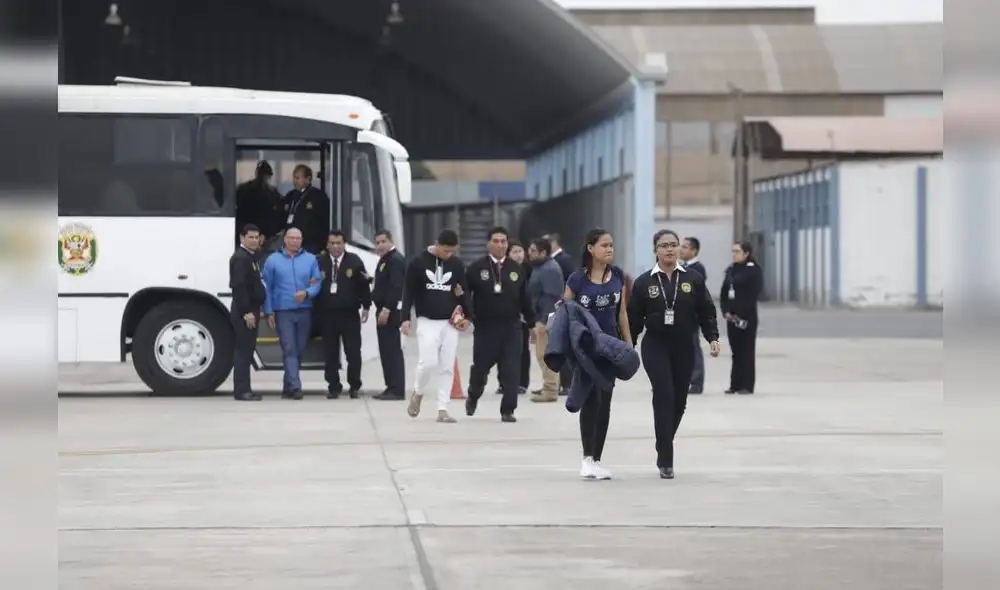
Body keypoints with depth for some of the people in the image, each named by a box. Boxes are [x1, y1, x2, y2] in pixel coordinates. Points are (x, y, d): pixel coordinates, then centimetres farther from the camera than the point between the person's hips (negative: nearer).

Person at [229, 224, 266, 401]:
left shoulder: (250, 257, 17)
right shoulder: (240, 258, -13)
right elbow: (239, 287, -21)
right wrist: (247, 312, -24)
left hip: (250, 309, 10)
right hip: (244, 311, -10)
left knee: (247, 350, 10)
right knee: (243, 350, -9)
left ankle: (244, 390, 13)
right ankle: (242, 390, -9)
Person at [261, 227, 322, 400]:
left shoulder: (310, 259, 8)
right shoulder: (273, 260, 5)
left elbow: (318, 282, 3)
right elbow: (267, 287, 3)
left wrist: (307, 293, -18)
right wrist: (269, 311, -3)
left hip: (304, 311, 3)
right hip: (283, 312, -2)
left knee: (299, 350, 7)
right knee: (289, 350, -11)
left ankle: (288, 387, 17)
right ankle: (295, 387, -18)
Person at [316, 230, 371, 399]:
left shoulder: (354, 261, 0)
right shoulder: (320, 262, 3)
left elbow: (364, 285, 3)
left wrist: (366, 306, 1)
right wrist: (315, 309, -3)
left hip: (349, 314, -1)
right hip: (327, 315, 1)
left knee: (353, 352, 0)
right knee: (330, 353, 5)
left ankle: (354, 386, 10)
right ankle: (334, 387, 10)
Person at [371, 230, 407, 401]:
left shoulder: (396, 260, -12)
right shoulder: (385, 259, 20)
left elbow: (396, 287, -21)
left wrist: (386, 309, -24)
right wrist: (381, 309, 14)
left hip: (391, 311, -10)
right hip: (384, 309, 10)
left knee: (392, 350, -10)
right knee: (386, 350, 11)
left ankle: (397, 390, -9)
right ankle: (391, 387, 15)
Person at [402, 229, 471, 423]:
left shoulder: (457, 265, 4)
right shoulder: (418, 262, -4)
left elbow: (463, 291, 13)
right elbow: (409, 291, -2)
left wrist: (466, 316, 4)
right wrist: (406, 318, -7)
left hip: (450, 322, 3)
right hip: (427, 321, -3)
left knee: (447, 367, -1)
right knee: (428, 362, -13)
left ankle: (442, 409, 3)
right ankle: (418, 393, 16)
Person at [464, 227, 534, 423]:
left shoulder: (516, 269, 7)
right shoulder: (476, 268, -1)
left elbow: (524, 298, 12)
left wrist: (532, 321, 13)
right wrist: (468, 314, -13)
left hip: (511, 326, 2)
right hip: (485, 326, -2)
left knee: (511, 370, -4)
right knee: (480, 366, 8)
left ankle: (508, 410, 2)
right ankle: (473, 396, 37)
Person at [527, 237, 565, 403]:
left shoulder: (550, 270, -17)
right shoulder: (541, 267, 16)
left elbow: (552, 298, -24)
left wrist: (544, 321, -26)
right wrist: (539, 320, 20)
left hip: (547, 319, -11)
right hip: (542, 317, 11)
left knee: (545, 354, -8)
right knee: (546, 354, 17)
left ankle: (550, 390, -6)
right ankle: (551, 386, 25)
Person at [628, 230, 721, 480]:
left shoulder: (693, 279, 4)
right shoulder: (644, 282, 1)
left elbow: (706, 312, 4)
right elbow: (633, 319, 2)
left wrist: (713, 338, -9)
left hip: (684, 347, 3)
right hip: (655, 347, -3)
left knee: (679, 400, 7)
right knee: (664, 395, -15)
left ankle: (664, 447, 30)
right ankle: (666, 460, -16)